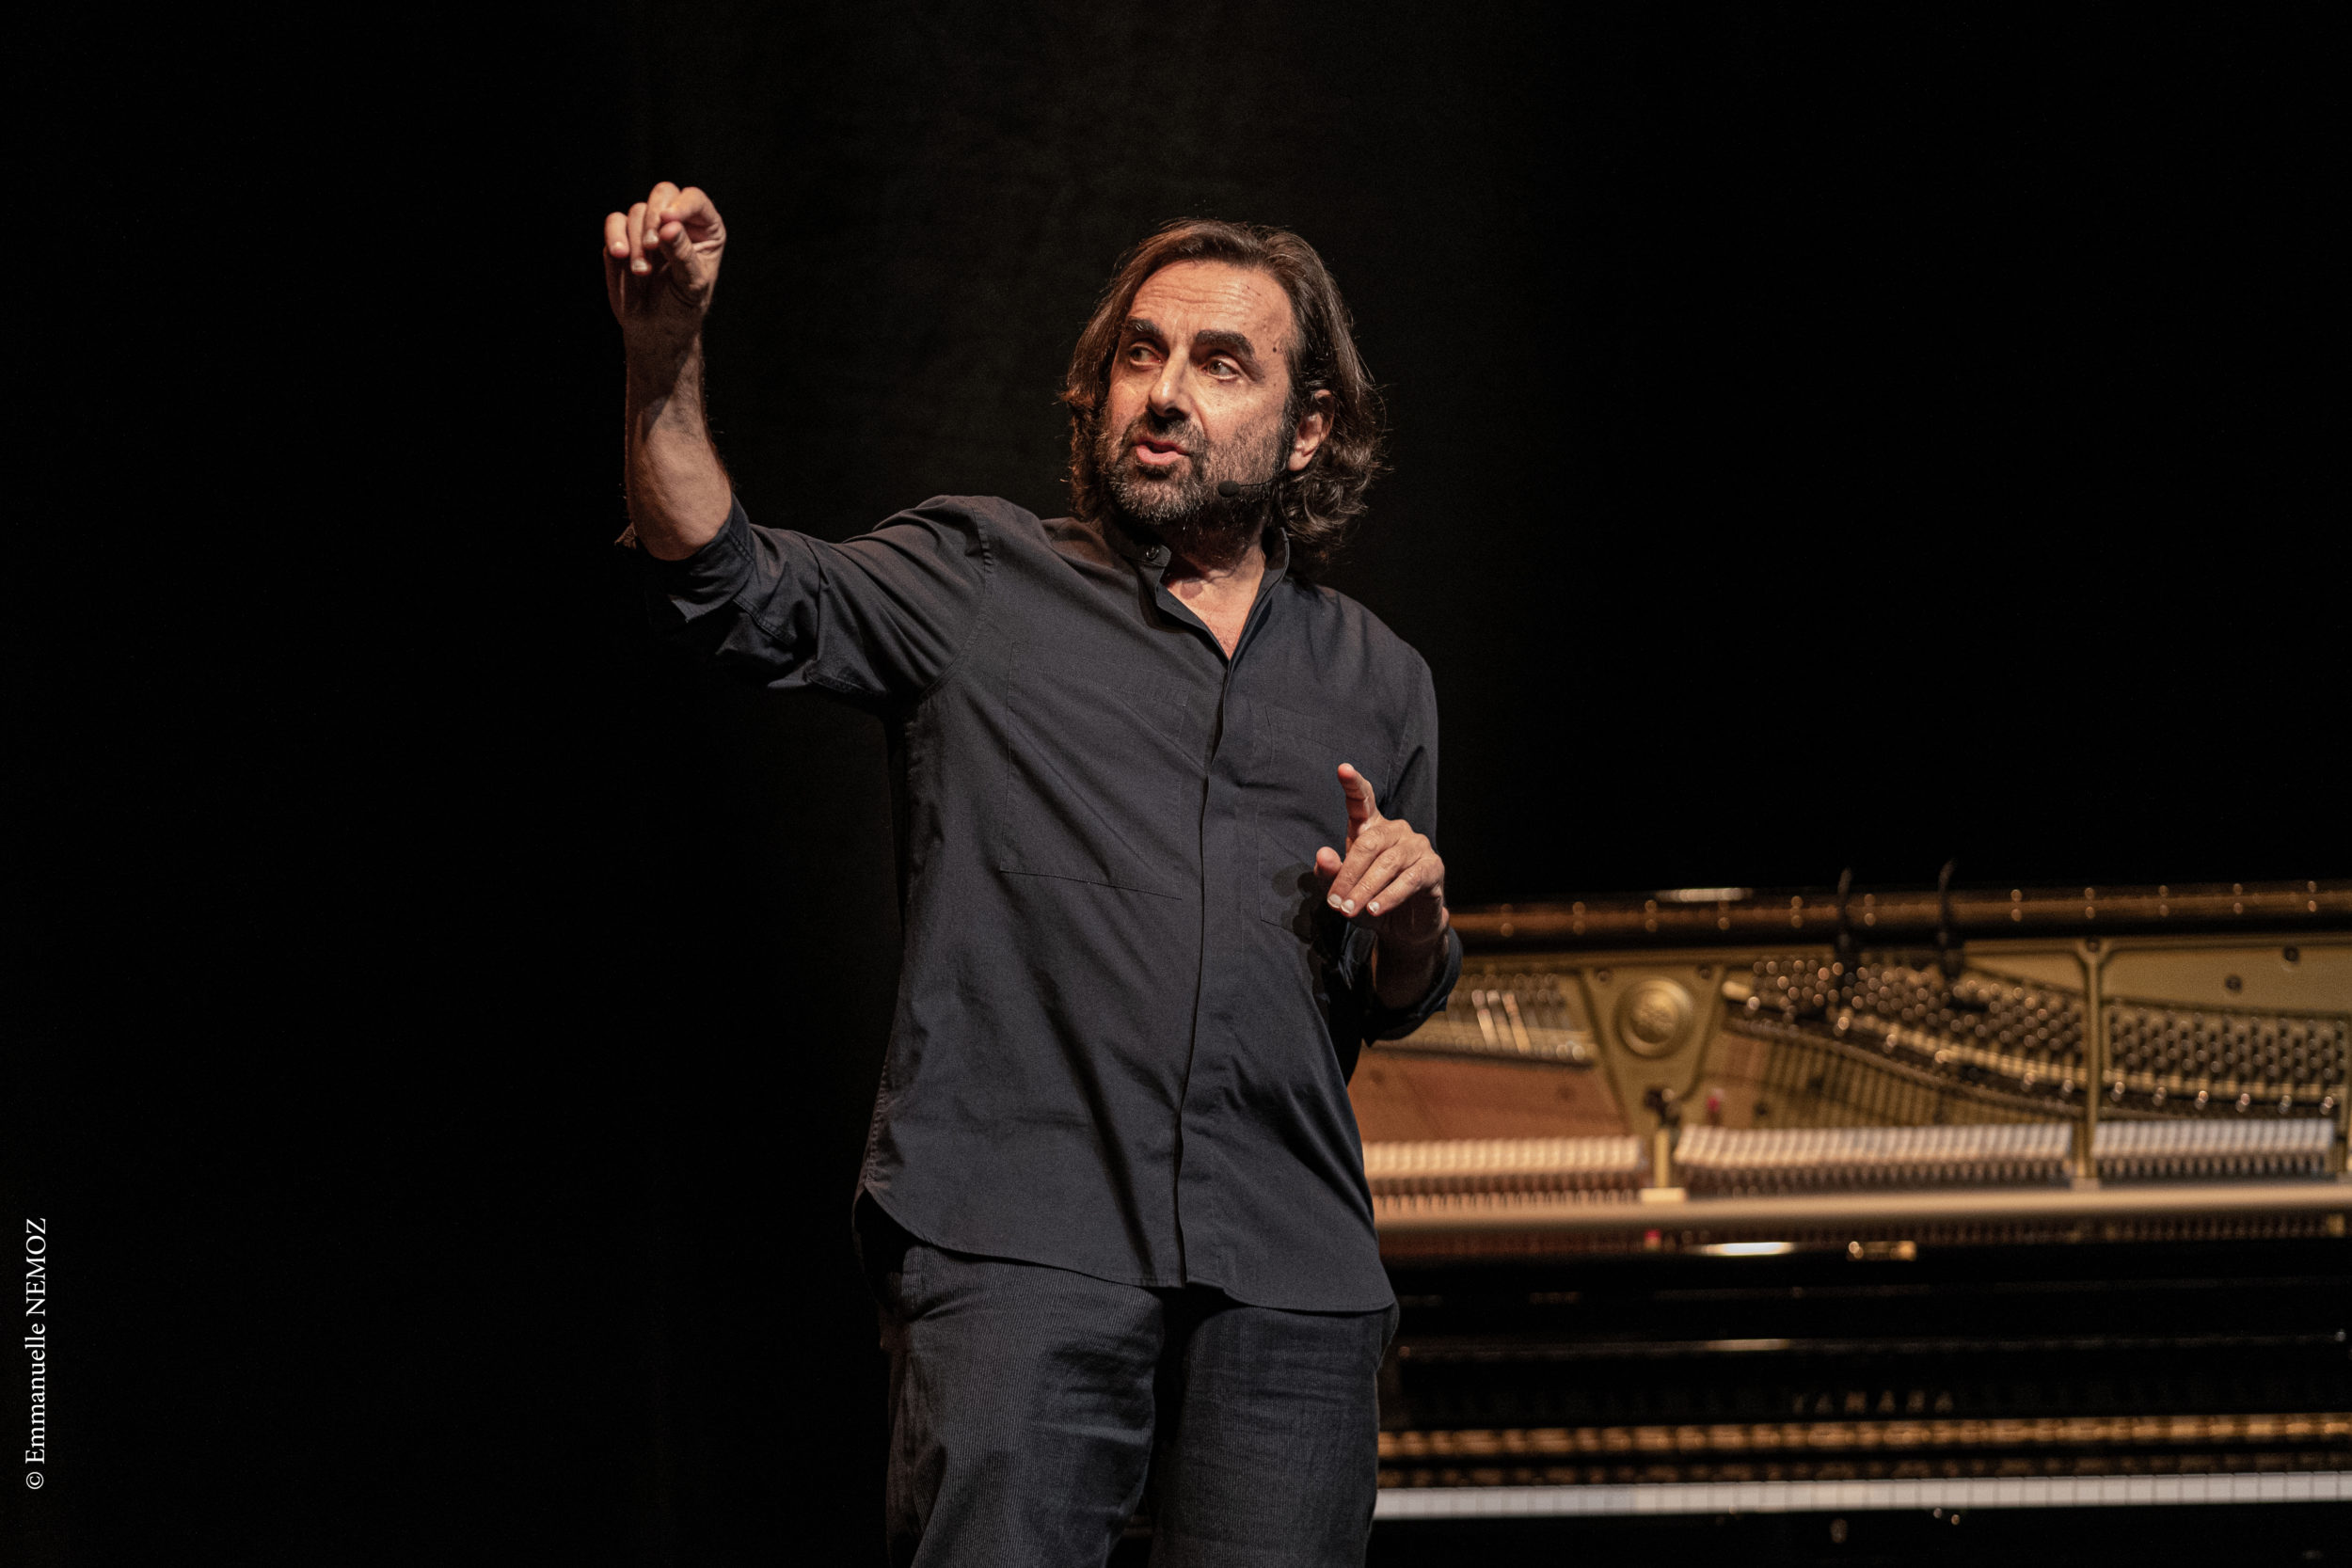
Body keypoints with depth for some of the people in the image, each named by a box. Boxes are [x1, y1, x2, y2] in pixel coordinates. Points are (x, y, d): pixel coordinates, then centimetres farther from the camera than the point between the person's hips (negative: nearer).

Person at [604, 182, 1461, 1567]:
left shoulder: (1378, 684, 18)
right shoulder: (978, 584, 9)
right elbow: (728, 589, -8)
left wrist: (1414, 919, 3)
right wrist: (666, 360, -21)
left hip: (1289, 1284, 3)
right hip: (1016, 1246, -3)